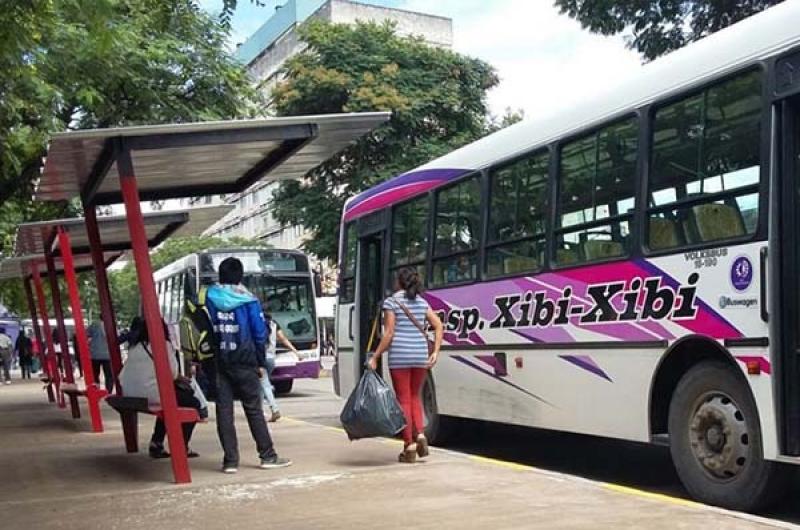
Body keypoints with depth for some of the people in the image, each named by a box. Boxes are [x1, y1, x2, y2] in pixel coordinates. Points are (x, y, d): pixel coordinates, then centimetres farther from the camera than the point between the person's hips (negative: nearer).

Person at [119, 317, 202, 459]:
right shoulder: (164, 345, -2)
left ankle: (156, 443, 25)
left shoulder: (135, 347, 18)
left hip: (130, 396, 8)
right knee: (194, 404, 11)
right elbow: (172, 373, -9)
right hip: (153, 394, -7)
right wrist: (180, 378, 16)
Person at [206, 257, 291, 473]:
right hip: (245, 363, -2)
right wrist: (261, 363, 5)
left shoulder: (210, 300, 3)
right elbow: (259, 334, -2)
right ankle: (268, 456, 10)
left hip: (219, 364, 2)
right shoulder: (248, 301, -4)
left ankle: (230, 460, 5)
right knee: (253, 409, 5)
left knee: (224, 411, 4)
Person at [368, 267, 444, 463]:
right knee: (414, 397, 20)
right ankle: (420, 434, 2)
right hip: (420, 355, 5)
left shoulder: (391, 302, -5)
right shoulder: (422, 302, 11)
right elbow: (439, 326, 5)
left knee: (404, 399, 3)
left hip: (400, 356, -4)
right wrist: (435, 352, 6)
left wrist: (375, 357, -5)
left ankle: (409, 447, 4)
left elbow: (388, 333, -10)